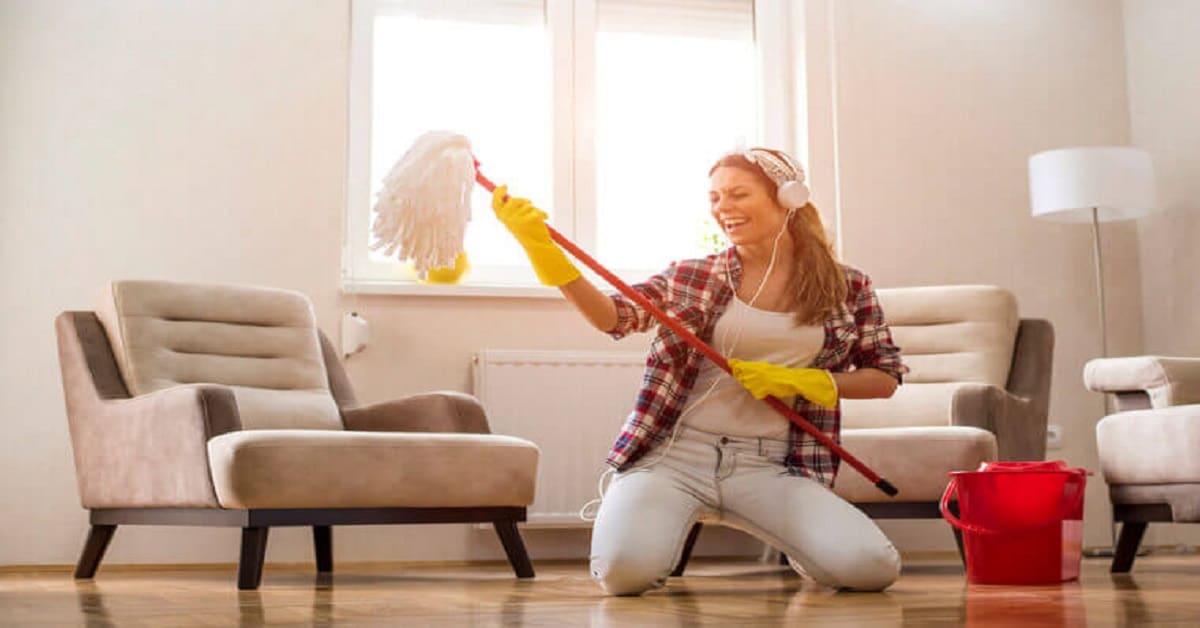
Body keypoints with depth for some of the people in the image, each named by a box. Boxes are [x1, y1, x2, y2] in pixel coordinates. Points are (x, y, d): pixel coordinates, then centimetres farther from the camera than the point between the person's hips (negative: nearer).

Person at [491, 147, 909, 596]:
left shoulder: (847, 288, 8)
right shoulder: (690, 277, 6)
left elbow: (886, 378, 12)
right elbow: (613, 316, -9)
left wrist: (801, 382, -5)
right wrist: (542, 250, -22)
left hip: (768, 466, 0)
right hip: (674, 452, 0)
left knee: (871, 568, -21)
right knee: (625, 569, -27)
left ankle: (795, 545, 15)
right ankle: (678, 521, 10)